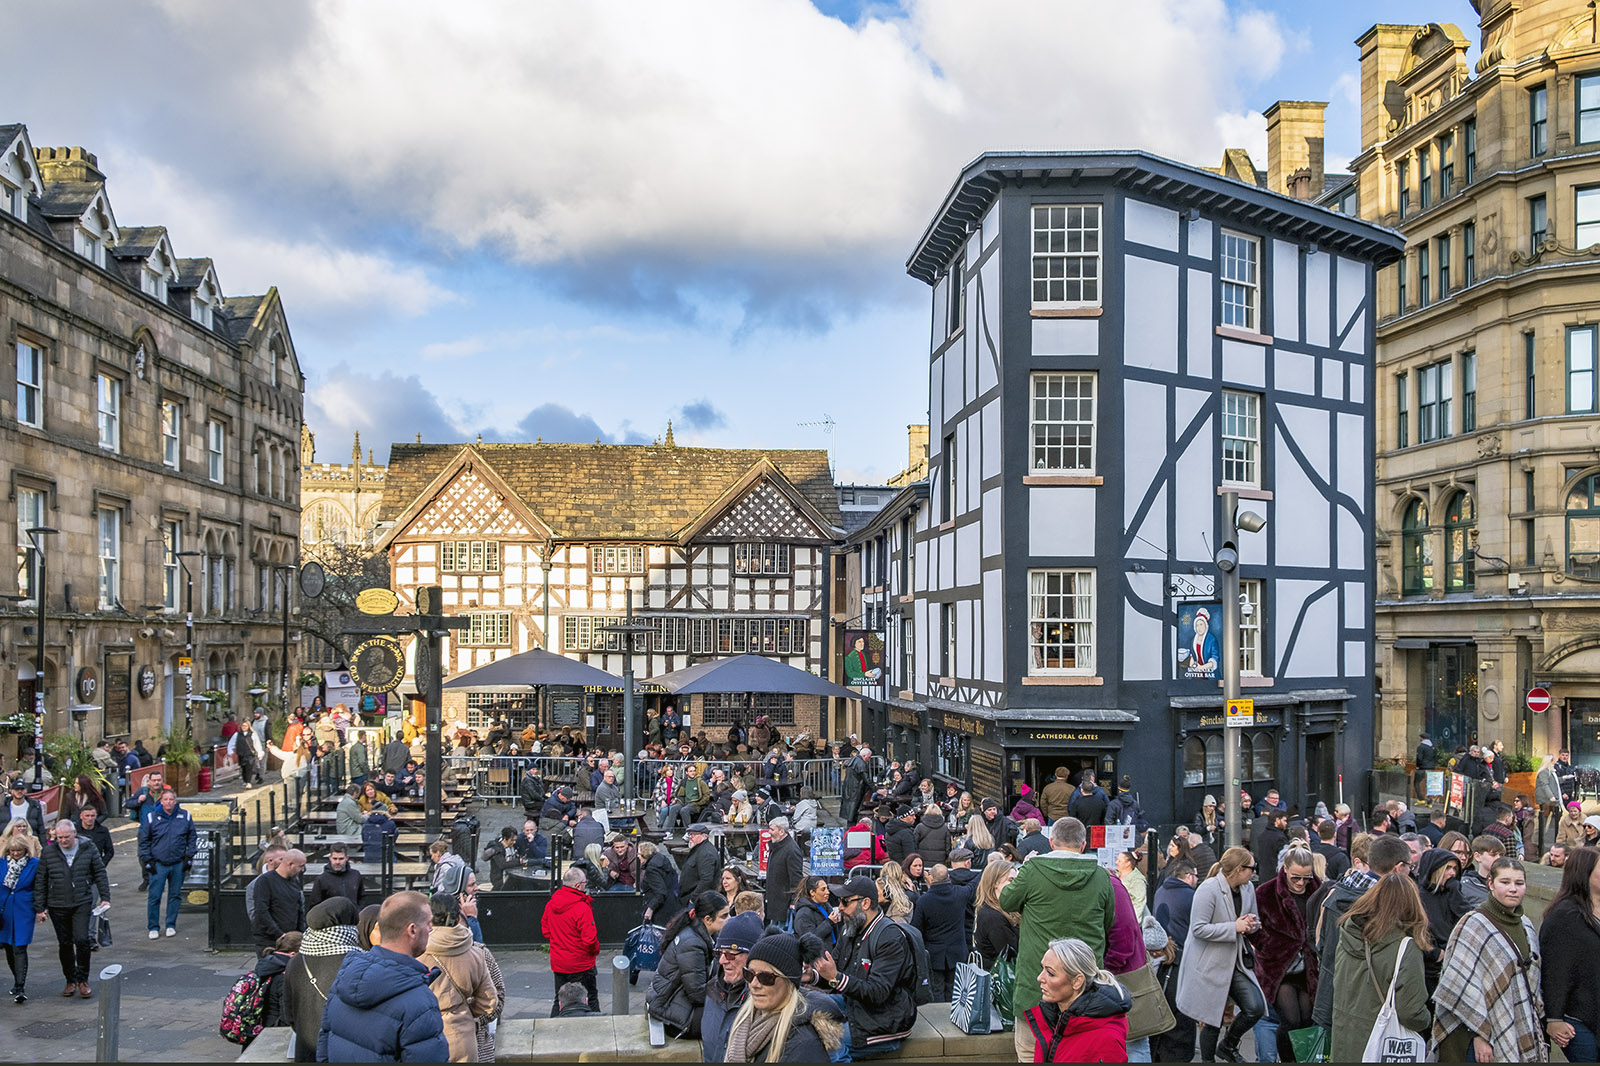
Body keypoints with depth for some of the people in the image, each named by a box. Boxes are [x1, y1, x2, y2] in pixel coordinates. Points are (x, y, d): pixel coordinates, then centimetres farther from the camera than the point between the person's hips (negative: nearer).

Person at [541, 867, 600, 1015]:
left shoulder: (551, 904, 0)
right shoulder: (582, 908, -22)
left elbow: (545, 929, 12)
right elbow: (589, 938, -22)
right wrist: (596, 950, -2)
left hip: (557, 963, 6)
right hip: (580, 964, -6)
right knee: (590, 998, 8)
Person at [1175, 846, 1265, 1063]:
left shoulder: (1248, 889, 6)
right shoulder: (1208, 889, -19)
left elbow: (1253, 920, 22)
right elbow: (1198, 929, -23)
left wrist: (1251, 924, -4)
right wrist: (1234, 927, -24)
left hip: (1236, 962, 7)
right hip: (1209, 964, -7)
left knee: (1256, 1008, -3)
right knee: (1212, 1019, 3)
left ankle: (1228, 1046, 23)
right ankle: (1207, 1059, 25)